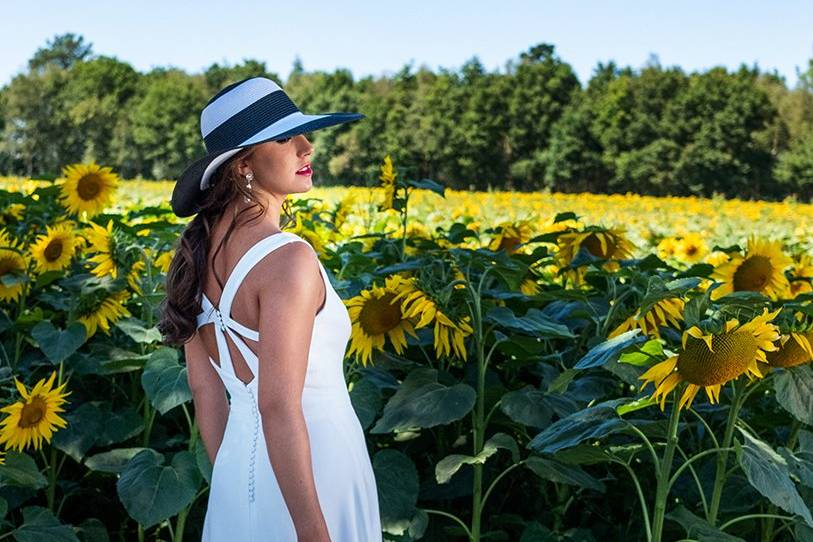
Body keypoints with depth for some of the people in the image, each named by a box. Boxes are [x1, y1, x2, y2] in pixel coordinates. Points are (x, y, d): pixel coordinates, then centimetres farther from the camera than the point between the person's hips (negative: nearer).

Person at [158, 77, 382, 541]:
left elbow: (205, 389, 7)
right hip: (310, 480, -7)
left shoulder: (199, 249, 2)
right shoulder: (288, 258, -22)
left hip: (240, 461, 7)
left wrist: (234, 482, 16)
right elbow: (278, 407, -25)